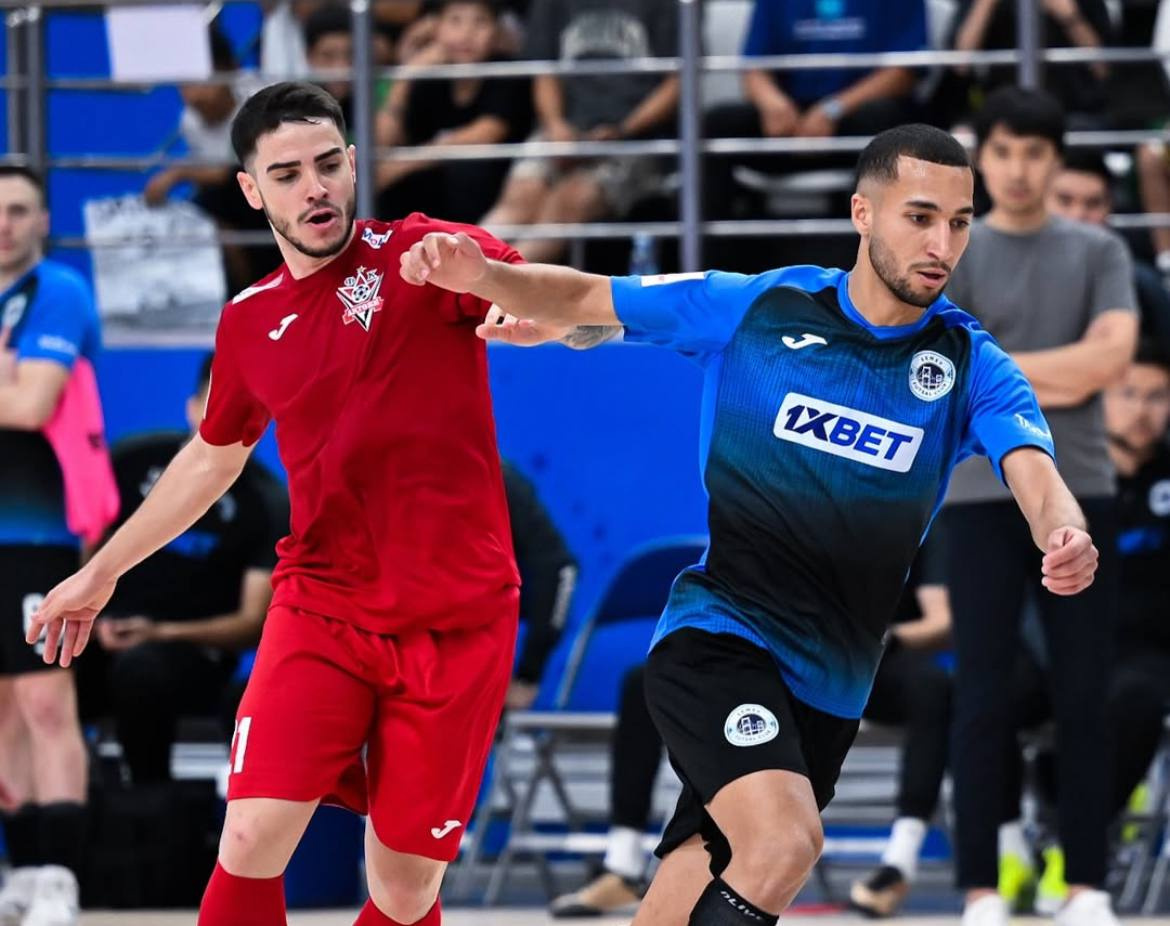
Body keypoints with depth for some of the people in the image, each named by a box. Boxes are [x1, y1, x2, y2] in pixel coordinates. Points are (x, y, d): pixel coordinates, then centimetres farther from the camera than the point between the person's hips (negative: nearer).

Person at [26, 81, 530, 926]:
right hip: (320, 607, 3)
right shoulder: (250, 322, 8)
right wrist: (101, 572, 31)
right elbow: (212, 459, 26)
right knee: (251, 841, -15)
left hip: (455, 623, -3)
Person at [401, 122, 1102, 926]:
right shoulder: (756, 307, -3)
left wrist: (1066, 535, -41)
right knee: (785, 840, -29)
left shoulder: (973, 366, 0)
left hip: (829, 692, 4)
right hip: (717, 637, -4)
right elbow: (581, 300, 6)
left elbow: (1034, 469, -17)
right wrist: (485, 275, -14)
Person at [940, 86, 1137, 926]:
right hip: (982, 495, -2)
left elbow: (1114, 355, -6)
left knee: (1083, 696, 2)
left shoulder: (1100, 253, 8)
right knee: (984, 698, -1)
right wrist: (1063, 372, -7)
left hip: (1080, 493, 2)